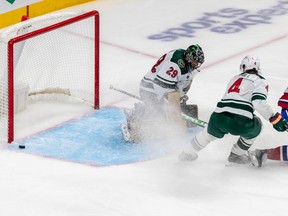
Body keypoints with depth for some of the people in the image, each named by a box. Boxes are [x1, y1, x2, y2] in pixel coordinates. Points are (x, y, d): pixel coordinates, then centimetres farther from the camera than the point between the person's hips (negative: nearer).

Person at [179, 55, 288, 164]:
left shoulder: (235, 78, 28)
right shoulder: (259, 81, 8)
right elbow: (259, 102, -10)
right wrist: (275, 119, -6)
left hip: (218, 118, 5)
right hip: (240, 122, -5)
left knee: (211, 131, 37)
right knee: (255, 127, 27)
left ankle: (189, 152, 52)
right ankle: (236, 155, 31)